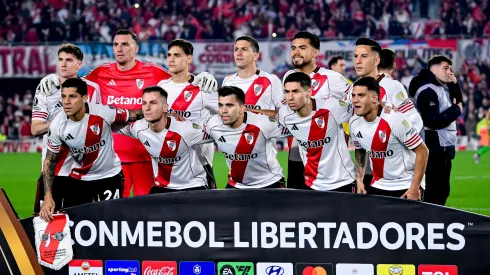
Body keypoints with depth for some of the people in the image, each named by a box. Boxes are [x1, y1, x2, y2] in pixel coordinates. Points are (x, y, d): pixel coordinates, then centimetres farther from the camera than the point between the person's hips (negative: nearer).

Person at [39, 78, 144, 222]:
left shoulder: (103, 112, -26)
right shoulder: (57, 125, -19)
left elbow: (132, 115, -8)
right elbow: (50, 161, -9)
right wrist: (48, 197, -15)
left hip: (109, 176, -1)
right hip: (79, 178, 1)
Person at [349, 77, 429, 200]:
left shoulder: (395, 120, -23)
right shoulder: (354, 123, -3)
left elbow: (422, 151, -17)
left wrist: (414, 188, -19)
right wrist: (359, 180, 7)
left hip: (405, 186, -6)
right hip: (378, 185, 6)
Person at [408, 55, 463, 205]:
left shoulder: (443, 88, 15)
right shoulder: (428, 91, -17)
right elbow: (433, 121, -25)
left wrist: (454, 84, 5)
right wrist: (455, 110, -14)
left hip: (444, 146, 10)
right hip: (435, 147, -10)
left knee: (443, 190, 14)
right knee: (435, 192, -9)